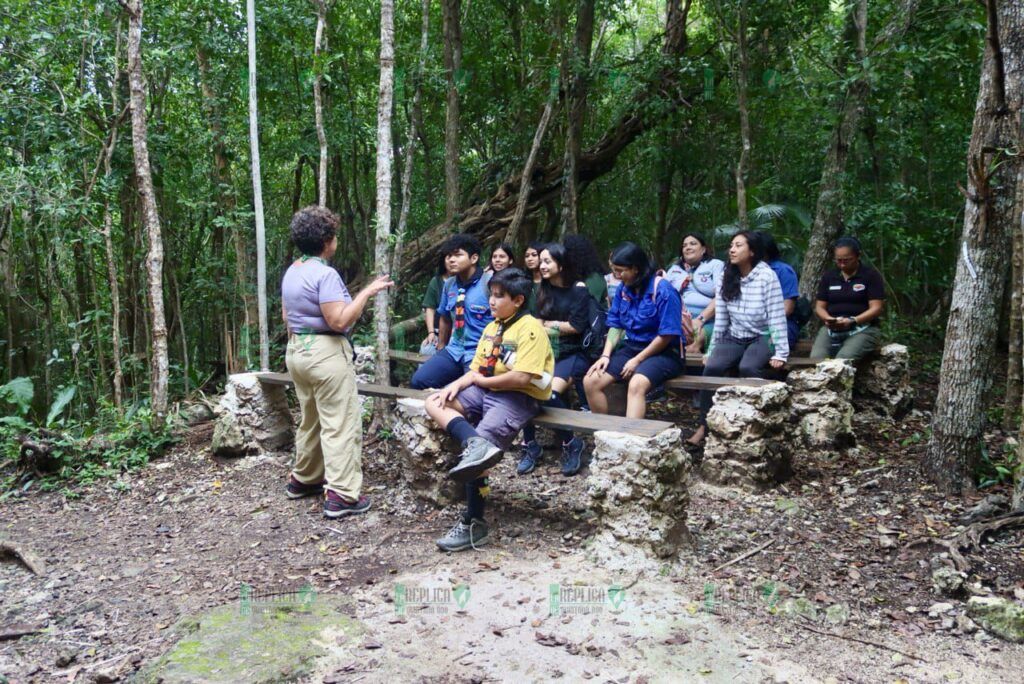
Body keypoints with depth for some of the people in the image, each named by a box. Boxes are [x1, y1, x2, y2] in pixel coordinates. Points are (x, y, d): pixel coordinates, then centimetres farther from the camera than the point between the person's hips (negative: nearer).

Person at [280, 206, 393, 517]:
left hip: (296, 350, 10)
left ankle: (303, 480, 32)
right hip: (326, 353, -10)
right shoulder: (325, 274, -17)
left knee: (310, 420, 21)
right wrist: (367, 292, -17)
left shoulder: (291, 273, 11)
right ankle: (341, 495, -4)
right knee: (340, 424, -5)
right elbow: (339, 321, -23)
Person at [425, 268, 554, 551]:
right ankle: (475, 443, -32)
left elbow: (521, 378, -22)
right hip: (485, 391, 9)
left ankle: (473, 524, -8)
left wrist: (479, 380, -9)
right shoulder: (491, 327, 14)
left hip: (518, 398, -9)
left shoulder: (530, 329, -12)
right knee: (434, 402, -8)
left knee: (477, 453, -20)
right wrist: (456, 385, -9)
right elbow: (476, 370, 13)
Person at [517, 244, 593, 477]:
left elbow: (576, 327, -9)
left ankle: (571, 443, -7)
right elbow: (538, 324, 10)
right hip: (549, 351, 5)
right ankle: (529, 444, -8)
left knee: (549, 393, -31)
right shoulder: (545, 290, 16)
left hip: (575, 353, -5)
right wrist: (560, 326, -9)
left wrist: (550, 324, 3)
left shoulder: (579, 290, -2)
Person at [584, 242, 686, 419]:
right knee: (591, 381, -11)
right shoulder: (622, 289, 3)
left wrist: (637, 360, -15)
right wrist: (606, 355, -6)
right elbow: (616, 325, 9)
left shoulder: (663, 291, -16)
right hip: (631, 347, 7)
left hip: (664, 353, -6)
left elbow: (666, 336, -16)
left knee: (636, 384, -37)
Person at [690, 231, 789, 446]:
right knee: (712, 367, -23)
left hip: (762, 338, -4)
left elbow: (777, 317, -13)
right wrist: (712, 349, 5)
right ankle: (704, 425, -15)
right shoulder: (726, 277, 3)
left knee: (748, 368, -33)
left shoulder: (767, 276, -11)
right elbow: (720, 317, 6)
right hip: (733, 338, 4)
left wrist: (780, 353, -16)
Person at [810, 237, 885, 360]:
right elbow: (819, 307, 14)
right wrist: (827, 319, -10)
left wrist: (852, 321, -20)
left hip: (863, 329, -4)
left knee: (843, 360, -34)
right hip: (831, 329, 4)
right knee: (816, 359, -27)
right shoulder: (828, 277, 15)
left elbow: (876, 308, -5)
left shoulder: (871, 276, 2)